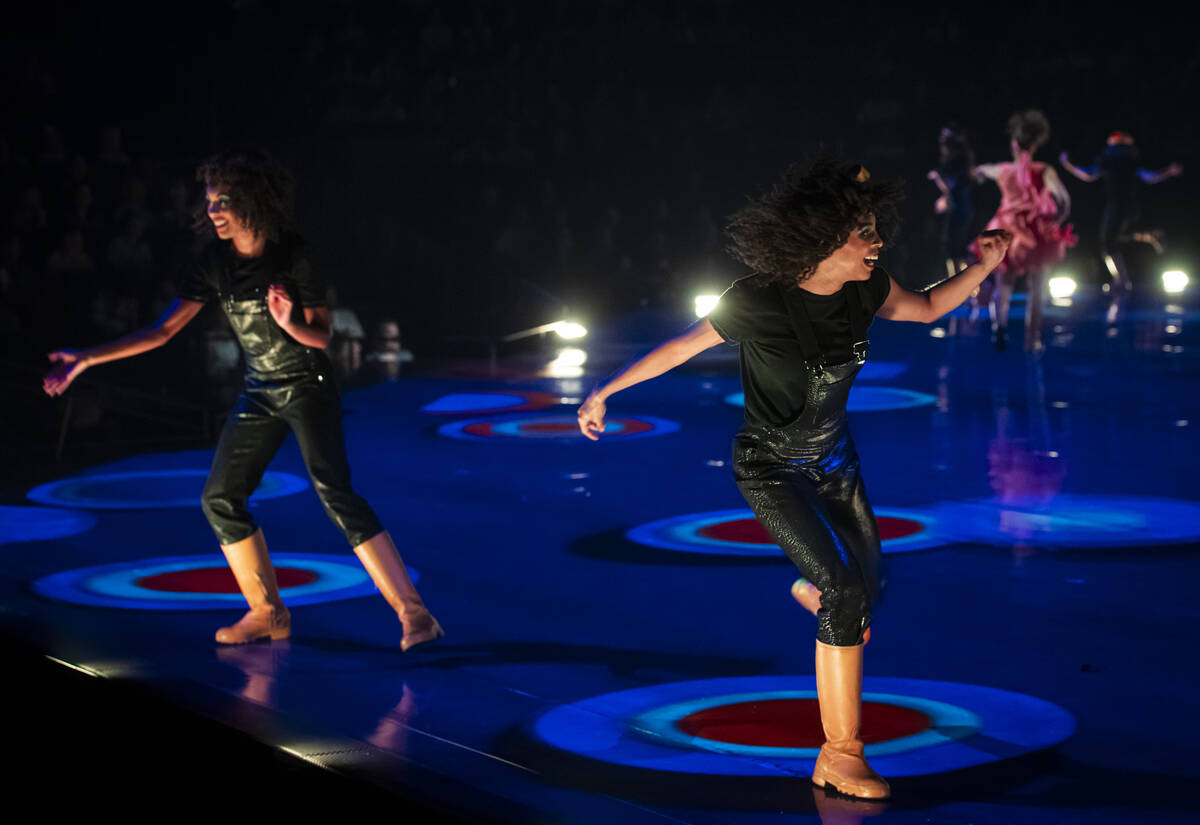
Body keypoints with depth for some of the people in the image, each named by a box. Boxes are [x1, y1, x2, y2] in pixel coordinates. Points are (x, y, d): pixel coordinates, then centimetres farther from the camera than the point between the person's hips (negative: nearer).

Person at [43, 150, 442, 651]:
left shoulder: (294, 256, -16)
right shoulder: (215, 262, -4)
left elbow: (322, 336, -9)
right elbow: (164, 330, -1)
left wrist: (290, 323, -32)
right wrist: (86, 359, -4)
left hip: (308, 385, -6)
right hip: (259, 393, 7)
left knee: (334, 491, -22)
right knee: (221, 500, 6)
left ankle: (413, 612, -24)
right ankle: (268, 614, 21)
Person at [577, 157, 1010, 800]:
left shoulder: (864, 289, -11)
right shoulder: (760, 301, -27)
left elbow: (927, 308, 8)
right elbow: (681, 347, -15)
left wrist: (983, 267, -7)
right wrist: (604, 392, -8)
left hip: (833, 458, 6)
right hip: (773, 469, -6)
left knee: (867, 584, 15)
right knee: (848, 592, -19)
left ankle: (811, 590, 54)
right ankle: (839, 756, -11)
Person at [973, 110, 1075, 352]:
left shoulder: (1002, 171, -3)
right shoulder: (1044, 172, -10)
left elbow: (980, 170, 20)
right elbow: (1063, 198, -23)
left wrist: (982, 172, 42)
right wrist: (1057, 221, -10)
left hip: (1008, 234, 1)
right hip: (1036, 237, -1)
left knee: (1003, 284, 11)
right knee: (1035, 291, 12)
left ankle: (1000, 319, -18)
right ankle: (1032, 340, 14)